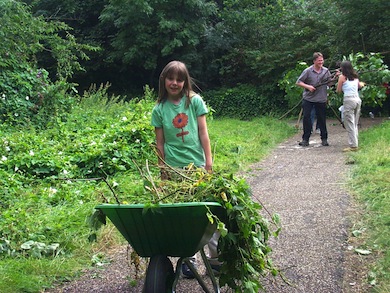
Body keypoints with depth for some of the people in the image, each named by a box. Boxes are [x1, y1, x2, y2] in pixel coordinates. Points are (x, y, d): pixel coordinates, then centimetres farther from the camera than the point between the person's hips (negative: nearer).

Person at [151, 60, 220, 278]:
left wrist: (209, 160, -3)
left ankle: (216, 256, 12)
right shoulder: (159, 109, 1)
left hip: (197, 163, 0)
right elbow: (160, 142, 5)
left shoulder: (195, 101, 0)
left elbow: (203, 132, 0)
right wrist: (162, 168, 4)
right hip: (174, 167, 0)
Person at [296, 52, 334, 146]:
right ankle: (305, 139, 8)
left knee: (322, 119, 7)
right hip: (308, 99, -2)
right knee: (306, 118, -1)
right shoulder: (308, 71, -6)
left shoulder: (326, 71, 3)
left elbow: (330, 83, 7)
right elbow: (298, 82, -3)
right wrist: (308, 86, -16)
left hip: (321, 100, 2)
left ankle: (324, 139, 18)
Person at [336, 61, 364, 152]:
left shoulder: (342, 77, 0)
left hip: (349, 100, -6)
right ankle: (355, 143, 16)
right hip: (358, 100, 6)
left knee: (349, 124, -5)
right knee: (355, 124, 14)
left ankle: (353, 146, -8)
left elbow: (338, 91, 6)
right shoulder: (355, 77, 15)